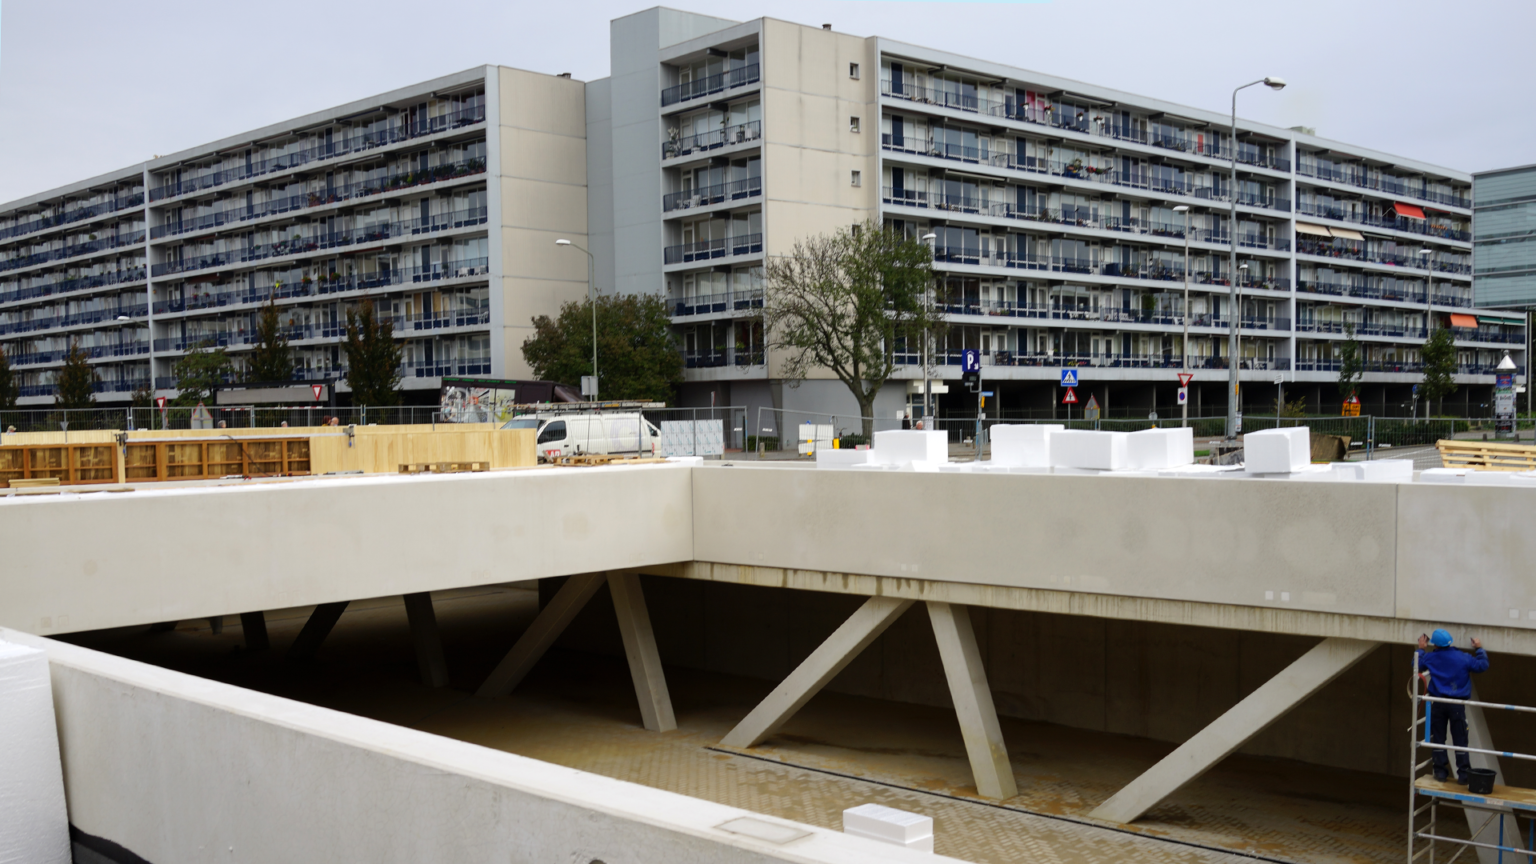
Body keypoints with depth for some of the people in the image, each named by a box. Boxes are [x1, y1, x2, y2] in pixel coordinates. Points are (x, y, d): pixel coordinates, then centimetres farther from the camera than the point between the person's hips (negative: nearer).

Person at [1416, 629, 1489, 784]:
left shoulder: (1430, 657, -1)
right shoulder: (1463, 658, -5)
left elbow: (1417, 665, 17)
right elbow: (1482, 666, 3)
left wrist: (1421, 649, 29)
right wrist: (1479, 649, 17)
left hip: (1438, 703, 1)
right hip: (1457, 704, -1)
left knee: (1438, 738, 10)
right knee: (1460, 740, 3)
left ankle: (1440, 771, 10)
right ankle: (1463, 774, 0)